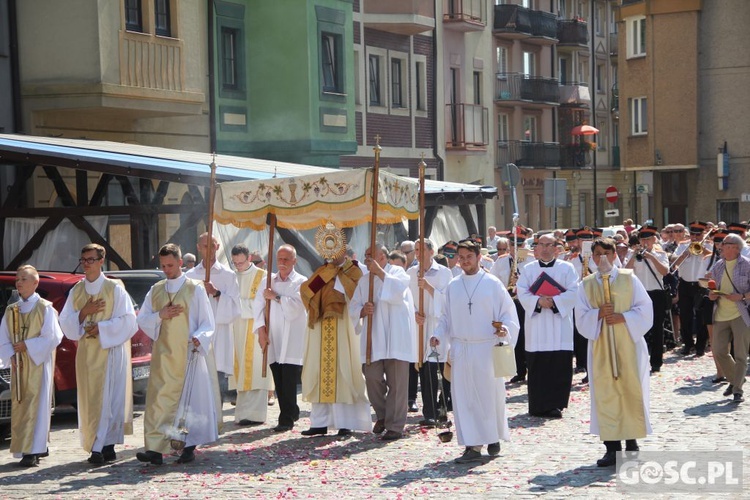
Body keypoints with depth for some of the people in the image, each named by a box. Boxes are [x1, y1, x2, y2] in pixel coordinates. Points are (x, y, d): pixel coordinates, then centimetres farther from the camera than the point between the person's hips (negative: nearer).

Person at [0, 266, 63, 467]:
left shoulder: (45, 308, -3)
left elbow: (53, 337, -10)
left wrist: (27, 346, -13)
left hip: (39, 364, -5)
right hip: (18, 366, 5)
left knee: (36, 405, -8)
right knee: (19, 406, 3)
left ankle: (33, 450, -11)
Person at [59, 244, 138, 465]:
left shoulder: (115, 288, -2)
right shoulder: (76, 291, 11)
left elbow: (127, 320, -7)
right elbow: (65, 322, 7)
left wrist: (100, 328, -13)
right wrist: (83, 312, -9)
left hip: (110, 350, -5)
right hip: (86, 353, 5)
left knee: (108, 399, -8)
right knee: (89, 400, 4)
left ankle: (102, 447, -9)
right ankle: (100, 445, 10)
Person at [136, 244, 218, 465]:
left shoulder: (195, 289, 0)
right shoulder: (155, 290, 12)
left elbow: (207, 323, -2)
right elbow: (142, 319, 12)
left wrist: (199, 338, -20)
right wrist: (160, 315, -6)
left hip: (188, 354, -3)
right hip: (163, 355, 3)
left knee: (190, 399, 1)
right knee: (159, 400, -5)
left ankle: (189, 447, 10)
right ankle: (155, 449, -8)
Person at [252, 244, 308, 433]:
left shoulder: (301, 282, 2)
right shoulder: (269, 281, 13)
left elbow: (295, 306, -12)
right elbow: (258, 304, 5)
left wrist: (276, 297, -7)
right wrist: (261, 329, -7)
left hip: (292, 341, -4)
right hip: (273, 339, 4)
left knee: (288, 381, -7)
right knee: (279, 382, 6)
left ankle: (286, 419, -2)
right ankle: (292, 413, 19)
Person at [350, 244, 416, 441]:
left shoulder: (397, 272, 2)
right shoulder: (364, 280, 17)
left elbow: (398, 290, -19)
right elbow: (353, 307, 15)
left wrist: (379, 271, -16)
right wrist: (363, 310, -7)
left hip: (395, 338, -5)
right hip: (373, 338, 5)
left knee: (396, 382, -4)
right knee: (372, 377, -1)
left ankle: (395, 425, 1)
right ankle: (382, 415, 21)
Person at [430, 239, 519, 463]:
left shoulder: (492, 283, -1)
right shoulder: (453, 286, 9)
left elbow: (508, 312, 0)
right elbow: (446, 316, 14)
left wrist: (505, 329, -18)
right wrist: (438, 335, -2)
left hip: (486, 348, -3)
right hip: (460, 349, 3)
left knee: (489, 395, 4)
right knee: (464, 398, -1)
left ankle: (494, 438, 24)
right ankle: (473, 446, 2)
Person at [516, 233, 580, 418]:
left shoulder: (567, 268, 7)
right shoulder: (528, 269, 11)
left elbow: (573, 292, -4)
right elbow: (522, 293, 1)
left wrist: (554, 301, -16)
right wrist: (538, 301, -16)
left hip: (560, 326, -1)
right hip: (536, 325, 1)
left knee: (559, 366, -5)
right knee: (537, 366, -1)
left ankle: (555, 404, 3)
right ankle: (537, 406, 5)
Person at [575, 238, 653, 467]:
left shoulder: (629, 279, 3)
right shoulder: (586, 284, 7)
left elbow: (645, 309, 0)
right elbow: (581, 317, 4)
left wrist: (623, 317, -14)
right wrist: (598, 314, -15)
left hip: (628, 343, -1)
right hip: (600, 345, 1)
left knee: (631, 390, 0)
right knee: (605, 394, -2)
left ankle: (631, 442, 13)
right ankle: (612, 446, 1)